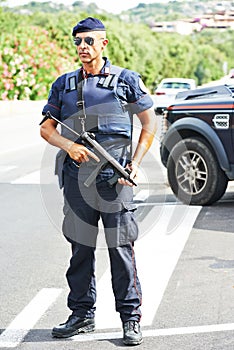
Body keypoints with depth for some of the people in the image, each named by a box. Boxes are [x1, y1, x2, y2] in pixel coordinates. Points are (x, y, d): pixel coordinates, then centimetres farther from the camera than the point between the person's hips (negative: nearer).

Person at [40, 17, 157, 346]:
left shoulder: (125, 80, 4)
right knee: (81, 248, 9)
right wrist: (69, 145, -8)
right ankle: (82, 314, 20)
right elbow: (46, 127, 12)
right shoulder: (64, 84, 12)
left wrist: (135, 164, -4)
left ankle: (131, 318, 7)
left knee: (121, 248, -2)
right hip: (77, 175, 3)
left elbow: (149, 124, 7)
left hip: (115, 175, -3)